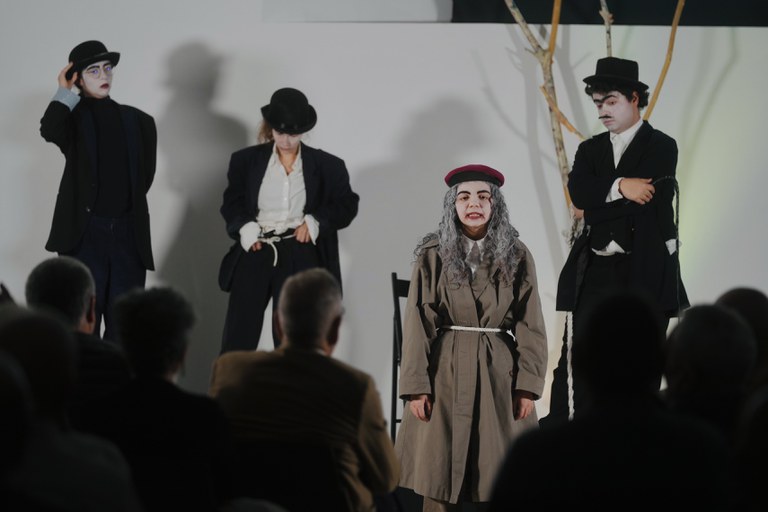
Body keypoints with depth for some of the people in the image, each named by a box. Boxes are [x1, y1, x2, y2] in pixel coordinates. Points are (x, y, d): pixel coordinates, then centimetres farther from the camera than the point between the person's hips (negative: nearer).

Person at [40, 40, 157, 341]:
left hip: (129, 234, 3)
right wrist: (65, 92, -11)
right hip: (85, 234, -3)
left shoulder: (137, 121, 12)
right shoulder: (72, 116, 3)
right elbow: (49, 131, -20)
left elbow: (144, 177, 14)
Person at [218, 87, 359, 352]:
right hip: (254, 253, 0)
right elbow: (232, 202, 9)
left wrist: (315, 222, -7)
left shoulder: (326, 166, 5)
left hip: (299, 260, 0)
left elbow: (347, 204, 8)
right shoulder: (247, 160, 7)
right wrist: (244, 227, -11)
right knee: (237, 340, -2)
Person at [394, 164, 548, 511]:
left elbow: (530, 325, 2)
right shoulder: (433, 255, 1)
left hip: (499, 374, 1)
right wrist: (415, 386, -8)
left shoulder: (516, 256, 3)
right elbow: (417, 324, -1)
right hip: (445, 372, -1)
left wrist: (528, 386, -6)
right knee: (439, 480, 1)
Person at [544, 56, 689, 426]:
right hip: (594, 271, 4)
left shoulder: (661, 148, -1)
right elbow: (578, 192, -4)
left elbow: (645, 203, -14)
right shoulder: (590, 150, 15)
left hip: (643, 271, -4)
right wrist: (618, 187, -19)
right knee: (574, 361, -1)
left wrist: (593, 209, -5)